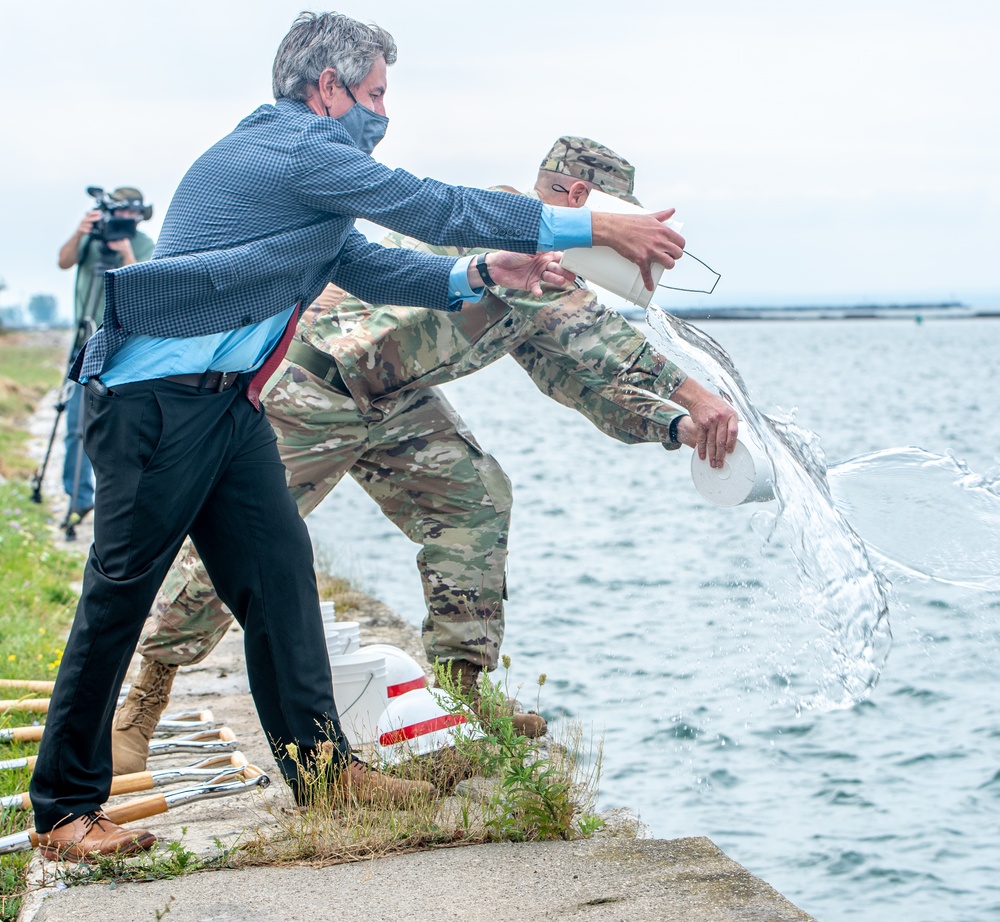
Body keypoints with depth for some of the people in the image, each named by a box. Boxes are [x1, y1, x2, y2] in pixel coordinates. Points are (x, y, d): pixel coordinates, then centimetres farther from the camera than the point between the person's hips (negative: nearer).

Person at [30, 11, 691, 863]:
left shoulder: (299, 164, 21)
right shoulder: (295, 147, -12)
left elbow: (369, 267, 22)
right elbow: (435, 207, -12)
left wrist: (480, 275, 9)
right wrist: (597, 228, -8)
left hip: (227, 404, 10)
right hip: (156, 400, -10)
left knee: (278, 568, 4)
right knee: (119, 595, -5)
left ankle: (322, 765, 8)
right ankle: (66, 811, 2)